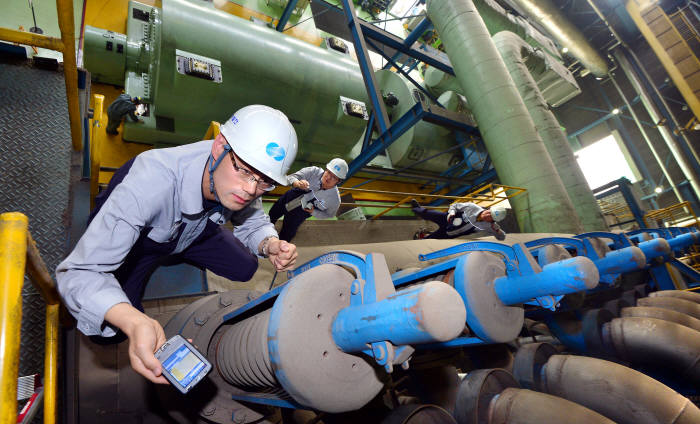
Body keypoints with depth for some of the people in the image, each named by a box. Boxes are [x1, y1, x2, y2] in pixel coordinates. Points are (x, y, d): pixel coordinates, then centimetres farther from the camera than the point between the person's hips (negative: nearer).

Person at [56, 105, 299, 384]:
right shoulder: (150, 183, -46)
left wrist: (269, 244, -34)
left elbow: (253, 221, -9)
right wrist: (135, 323, -61)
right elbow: (79, 272, -42)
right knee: (109, 330, -16)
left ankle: (174, 254, 24)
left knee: (245, 268, -2)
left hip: (195, 231, 4)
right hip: (138, 238, -3)